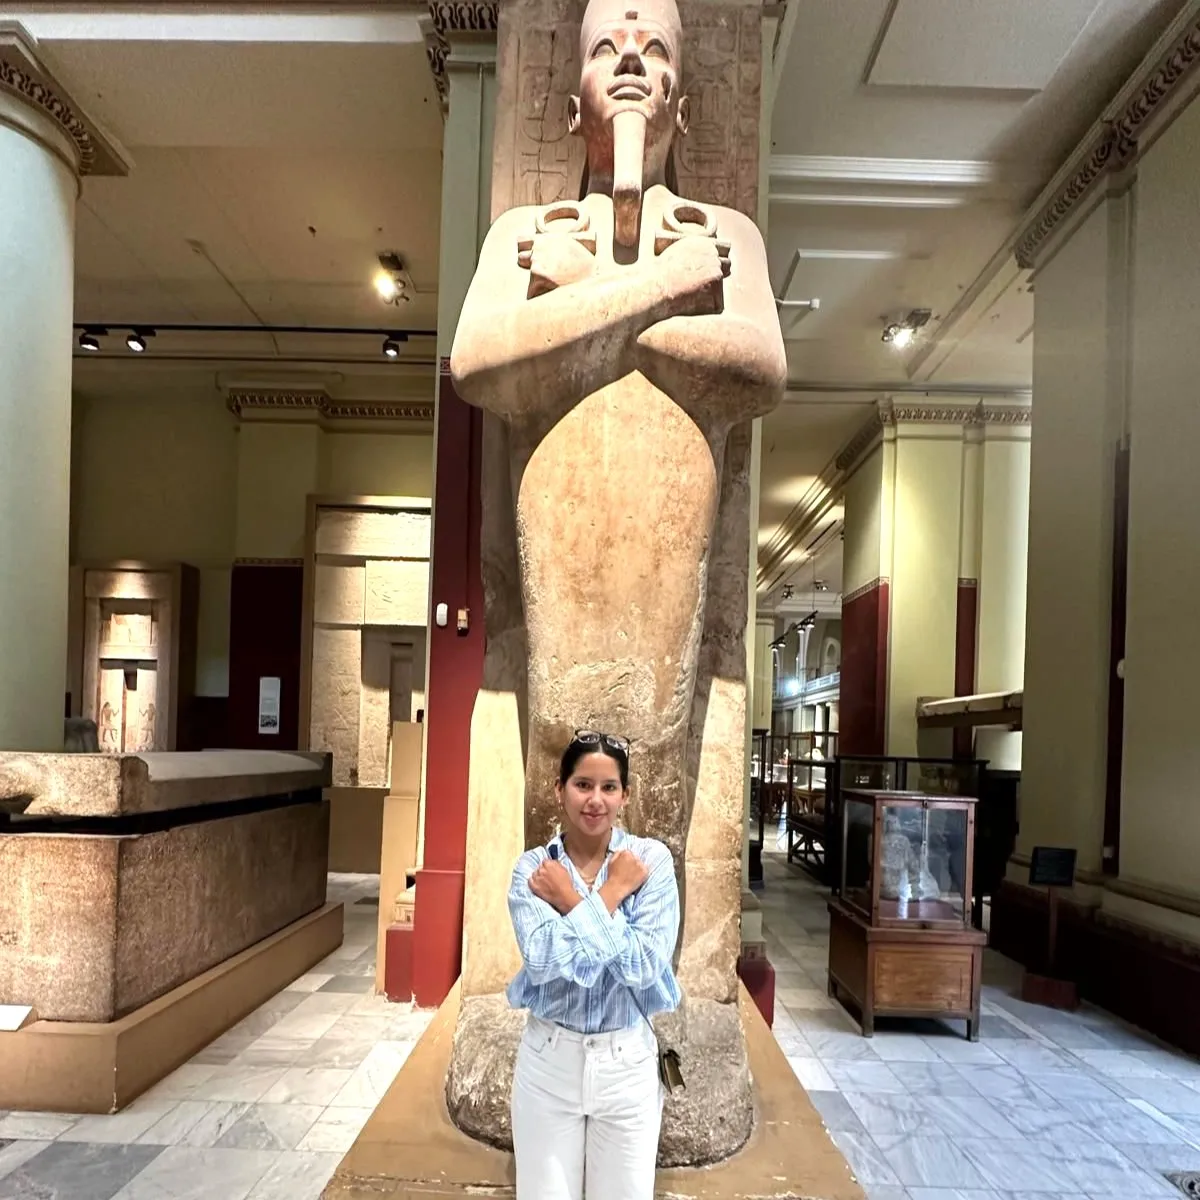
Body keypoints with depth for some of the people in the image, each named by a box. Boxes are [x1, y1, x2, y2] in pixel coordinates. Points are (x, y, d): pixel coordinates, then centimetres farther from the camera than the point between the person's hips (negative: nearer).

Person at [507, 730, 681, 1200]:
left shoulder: (651, 859, -8)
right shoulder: (532, 867, -6)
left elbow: (646, 965, -17)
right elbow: (543, 962, -20)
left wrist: (572, 901, -17)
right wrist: (611, 894, -18)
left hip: (627, 1063, 0)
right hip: (548, 1060, 1)